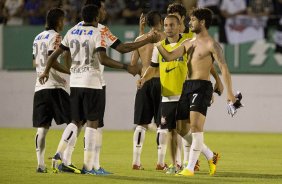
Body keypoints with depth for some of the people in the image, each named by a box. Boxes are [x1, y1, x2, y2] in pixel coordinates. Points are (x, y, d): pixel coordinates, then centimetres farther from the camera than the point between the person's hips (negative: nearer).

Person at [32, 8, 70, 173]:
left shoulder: (38, 38, 18)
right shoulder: (55, 37, -6)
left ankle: (41, 164, -1)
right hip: (55, 87, -8)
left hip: (40, 87, 8)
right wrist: (70, 71, -15)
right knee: (74, 122, -3)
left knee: (42, 127, 5)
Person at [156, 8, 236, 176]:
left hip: (202, 86, -8)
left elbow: (224, 68, -11)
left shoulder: (211, 45, -6)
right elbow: (169, 57, 14)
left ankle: (190, 168, -18)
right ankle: (210, 157, 23)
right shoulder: (188, 43, 17)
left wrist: (230, 93, -18)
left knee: (196, 125, -17)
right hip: (187, 86, 8)